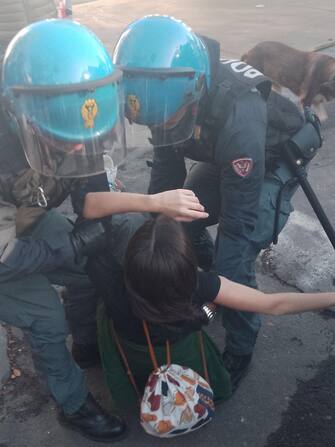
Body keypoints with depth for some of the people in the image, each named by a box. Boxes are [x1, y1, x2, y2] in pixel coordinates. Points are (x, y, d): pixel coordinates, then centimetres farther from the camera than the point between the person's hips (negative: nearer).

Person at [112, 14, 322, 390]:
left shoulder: (237, 118, -43)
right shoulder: (167, 93, -22)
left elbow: (239, 217, -35)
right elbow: (165, 175, -10)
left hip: (273, 164, -6)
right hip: (221, 159, 7)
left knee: (234, 263, -16)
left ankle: (240, 351, 10)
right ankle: (214, 271, 31)